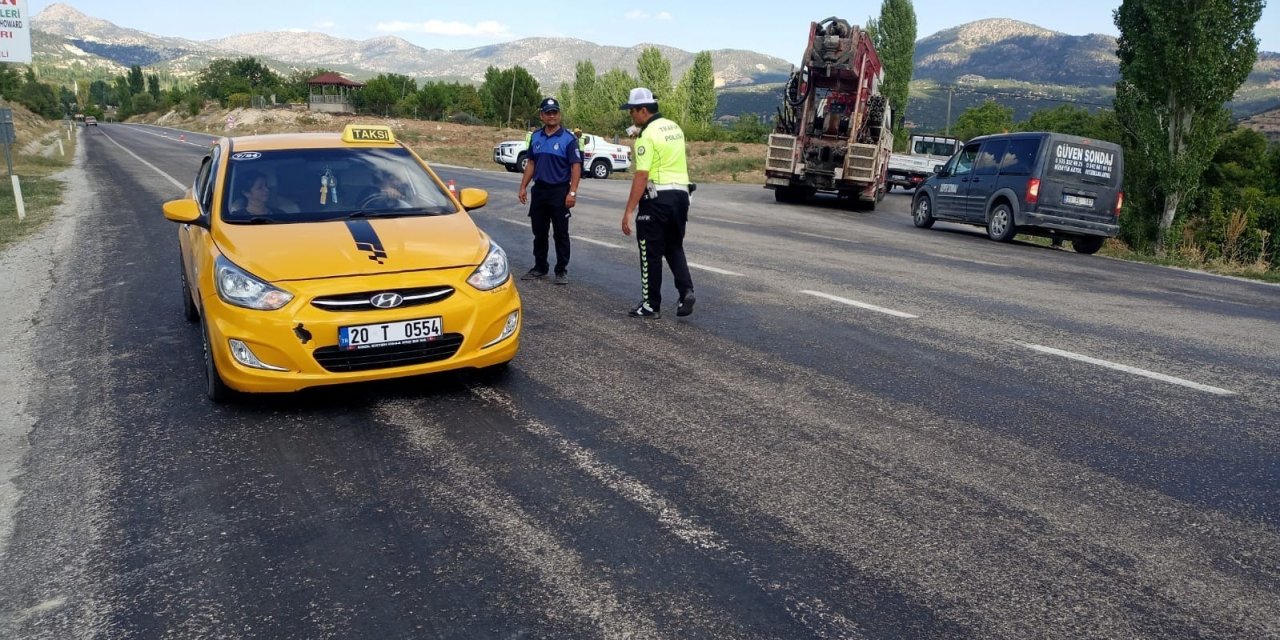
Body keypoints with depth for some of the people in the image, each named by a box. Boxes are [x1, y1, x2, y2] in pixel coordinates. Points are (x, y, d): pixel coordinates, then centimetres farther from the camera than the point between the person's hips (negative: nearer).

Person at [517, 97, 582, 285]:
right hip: (539, 191, 5)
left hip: (559, 191, -5)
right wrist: (523, 187, 8)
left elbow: (576, 166, -10)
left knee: (561, 234, 1)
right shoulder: (535, 137, 9)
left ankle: (562, 270, 10)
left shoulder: (568, 139, -7)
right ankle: (540, 268, 23)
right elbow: (531, 163, 15)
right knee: (539, 232, 11)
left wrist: (572, 192, -18)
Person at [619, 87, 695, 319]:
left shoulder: (647, 136, -14)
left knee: (651, 253, 3)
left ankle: (651, 305, 10)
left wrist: (628, 211, -20)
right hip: (681, 193, 8)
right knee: (674, 247, 18)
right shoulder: (674, 127, 11)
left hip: (658, 197, -8)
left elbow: (641, 176, -20)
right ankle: (686, 291, 1)